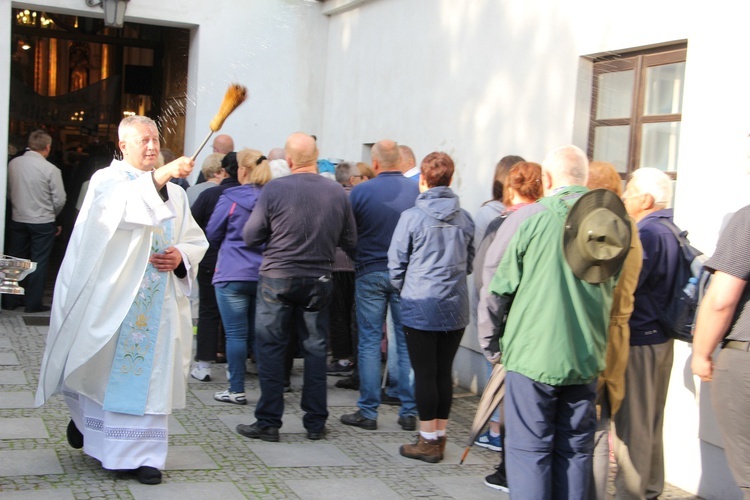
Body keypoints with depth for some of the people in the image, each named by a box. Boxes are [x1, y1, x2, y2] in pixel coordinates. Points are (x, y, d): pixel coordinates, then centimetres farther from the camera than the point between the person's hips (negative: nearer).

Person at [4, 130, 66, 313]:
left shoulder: (13, 164, -5)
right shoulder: (51, 169, -16)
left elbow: (8, 191, 6)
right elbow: (59, 200, -11)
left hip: (17, 220, 4)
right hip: (43, 222, -4)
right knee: (39, 263, 6)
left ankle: (9, 301, 22)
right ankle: (33, 303, 11)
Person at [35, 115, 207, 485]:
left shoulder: (174, 192, 15)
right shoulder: (107, 179, -1)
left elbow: (196, 240, 14)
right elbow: (120, 205, -25)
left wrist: (181, 256, -7)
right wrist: (159, 177, -35)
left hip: (159, 301, 4)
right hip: (112, 296, -4)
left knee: (151, 374, 2)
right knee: (105, 368, 6)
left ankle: (142, 453, 9)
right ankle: (84, 417, 36)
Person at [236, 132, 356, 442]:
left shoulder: (274, 189, -11)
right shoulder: (338, 193, -3)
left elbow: (250, 236, -6)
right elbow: (350, 242, 3)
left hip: (277, 278, -2)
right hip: (319, 281, 3)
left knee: (271, 349, 6)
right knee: (315, 351, 10)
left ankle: (268, 422, 8)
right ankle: (316, 424, 15)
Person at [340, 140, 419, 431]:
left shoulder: (360, 192, -7)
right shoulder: (418, 191, -4)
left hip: (370, 273, -1)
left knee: (370, 342, 6)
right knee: (407, 343, 7)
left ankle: (368, 412, 9)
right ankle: (409, 412, 11)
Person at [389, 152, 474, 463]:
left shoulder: (411, 217, -9)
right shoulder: (465, 218, 3)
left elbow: (396, 264, -2)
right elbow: (470, 262, 12)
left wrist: (404, 290, 15)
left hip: (420, 306, -4)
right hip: (456, 308, 4)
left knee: (424, 373, 3)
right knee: (444, 372, 12)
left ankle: (428, 440, 8)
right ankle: (440, 436, 20)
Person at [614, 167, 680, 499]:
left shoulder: (649, 234, -18)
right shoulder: (669, 232, 11)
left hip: (639, 342, -10)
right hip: (659, 337, 10)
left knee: (632, 424, -1)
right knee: (649, 423, 18)